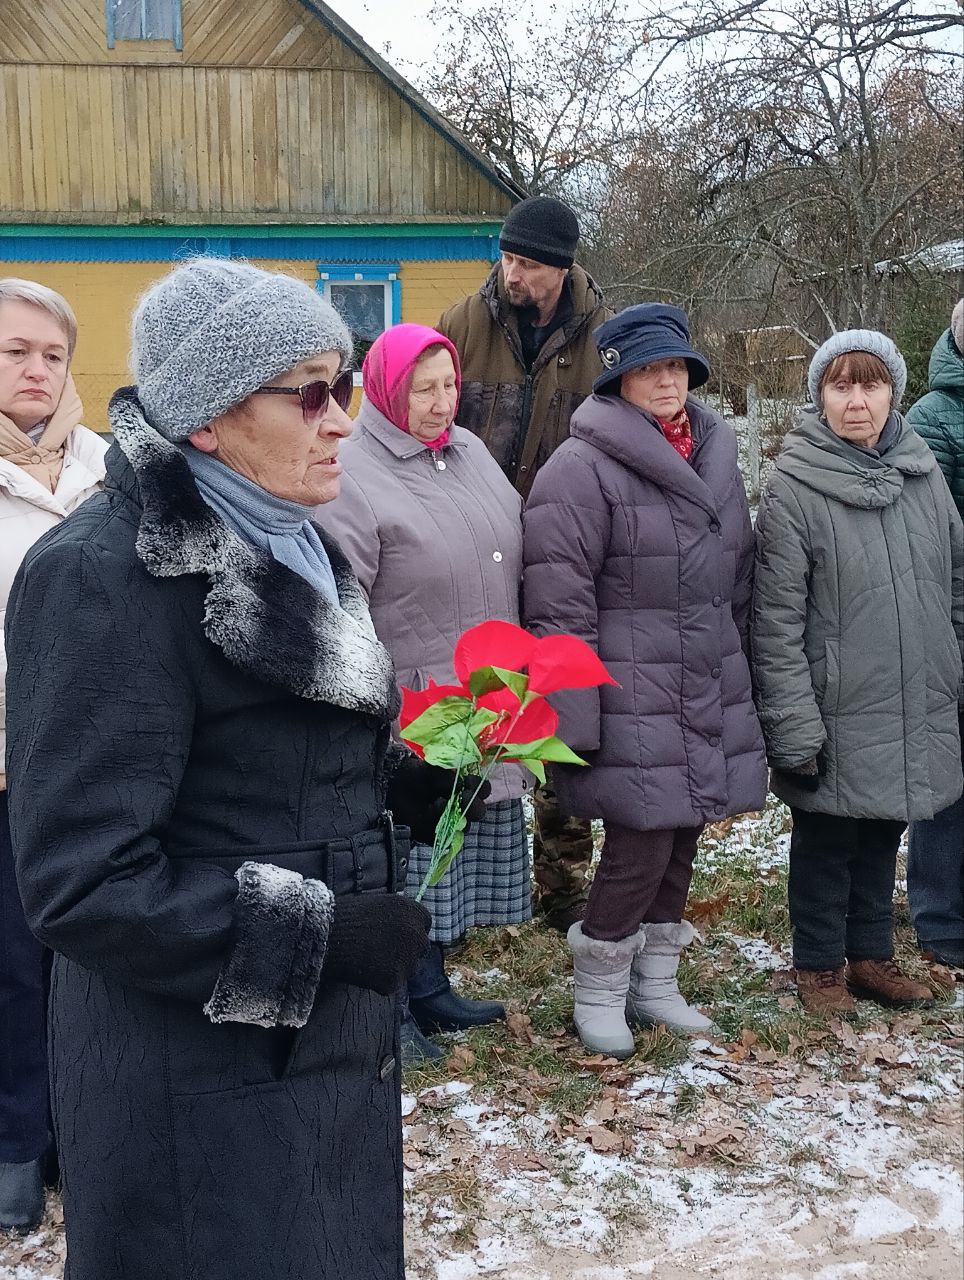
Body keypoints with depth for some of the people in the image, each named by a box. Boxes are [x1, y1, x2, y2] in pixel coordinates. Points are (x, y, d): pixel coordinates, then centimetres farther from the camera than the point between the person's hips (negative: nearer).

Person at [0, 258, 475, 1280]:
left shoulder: (289, 545, 9)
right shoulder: (108, 577, -21)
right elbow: (82, 882, -24)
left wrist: (403, 783, 3)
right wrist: (318, 934, -23)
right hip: (206, 1085, -9)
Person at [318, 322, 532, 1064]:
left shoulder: (470, 452, 10)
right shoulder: (352, 476, -14)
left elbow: (514, 562, 18)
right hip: (407, 716, -7)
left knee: (456, 856, 17)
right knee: (401, 862, 1)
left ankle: (430, 991, 32)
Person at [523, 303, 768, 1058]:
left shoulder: (716, 456, 12)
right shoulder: (583, 468, -12)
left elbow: (740, 579, 20)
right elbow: (559, 603, -14)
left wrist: (744, 679, 19)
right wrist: (574, 715, -17)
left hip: (711, 696, 7)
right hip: (631, 700, -7)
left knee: (682, 835, 13)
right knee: (641, 841, -7)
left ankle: (655, 980, 31)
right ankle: (599, 990, 16)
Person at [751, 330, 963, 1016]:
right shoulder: (793, 489, -13)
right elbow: (776, 620, -14)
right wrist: (794, 726, -17)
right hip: (838, 714, -5)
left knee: (883, 835, 18)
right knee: (826, 840, 10)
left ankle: (870, 952, 35)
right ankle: (820, 962, 28)